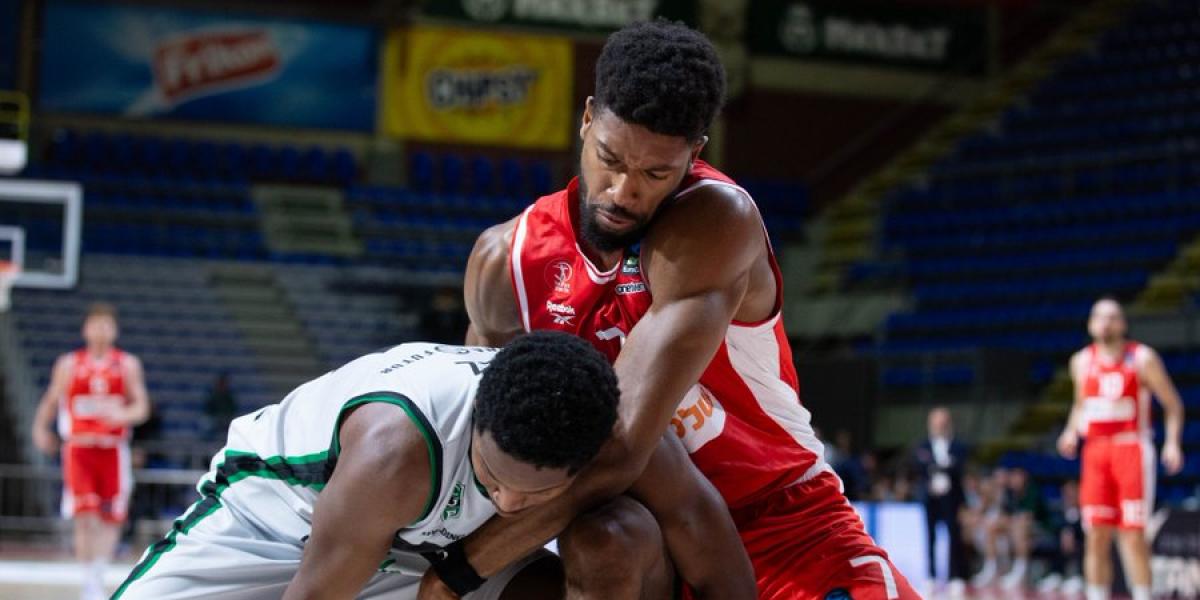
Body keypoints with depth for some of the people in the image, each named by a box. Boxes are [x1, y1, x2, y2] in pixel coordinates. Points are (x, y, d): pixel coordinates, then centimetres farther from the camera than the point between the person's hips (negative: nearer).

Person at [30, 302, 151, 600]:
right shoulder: (68, 364, 5)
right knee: (85, 518, -10)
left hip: (113, 449, 1)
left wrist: (123, 415, -19)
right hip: (78, 449, -1)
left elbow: (142, 407, 0)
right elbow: (51, 401, 14)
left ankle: (99, 576, 17)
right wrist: (40, 429, 2)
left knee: (111, 519, 3)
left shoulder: (128, 365, 5)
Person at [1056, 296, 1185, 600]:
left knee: (1133, 533, -9)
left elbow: (1173, 404, 0)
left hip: (1132, 448, -4)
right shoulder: (1082, 362, 11)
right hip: (1095, 451, 4)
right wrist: (1072, 432, 6)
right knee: (1096, 536, 1)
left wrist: (1172, 443, -13)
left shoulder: (1142, 359, -2)